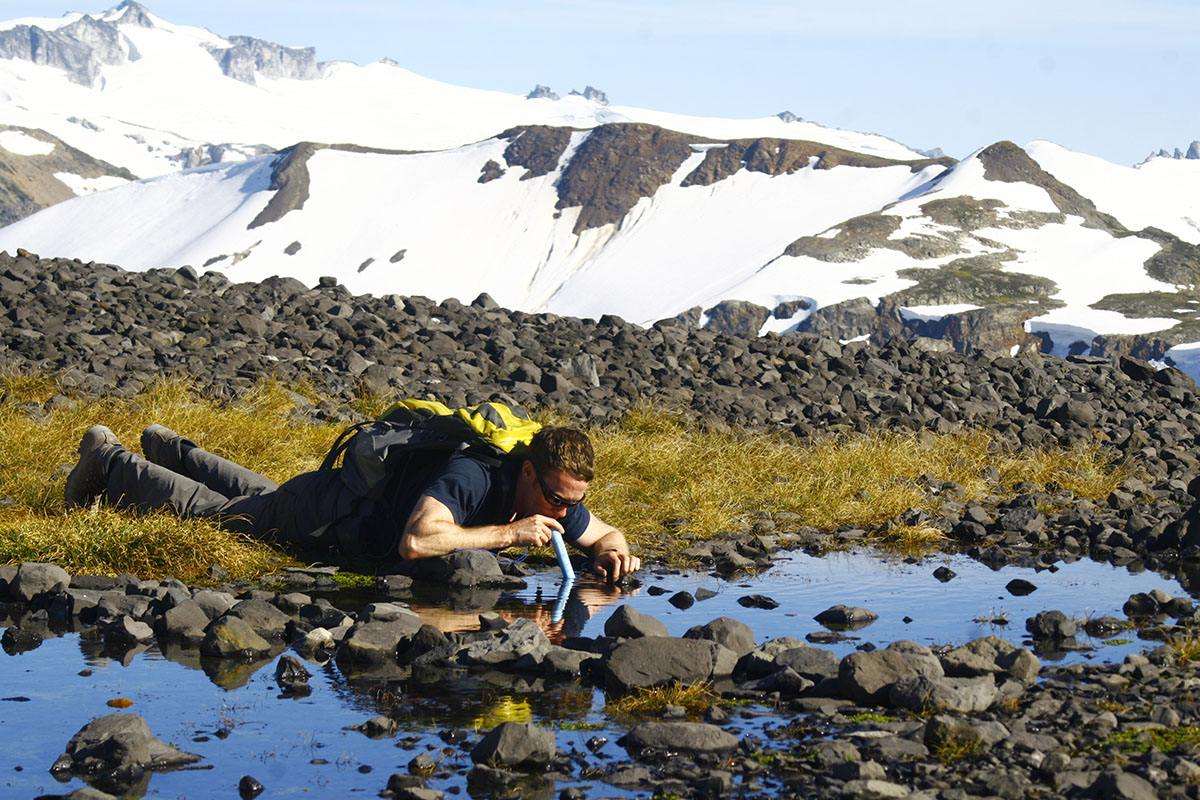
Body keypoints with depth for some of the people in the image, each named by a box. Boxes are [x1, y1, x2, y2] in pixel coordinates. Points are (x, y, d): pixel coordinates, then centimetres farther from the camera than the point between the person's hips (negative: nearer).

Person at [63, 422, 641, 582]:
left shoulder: (555, 499, -20)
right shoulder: (472, 477, -42)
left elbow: (604, 535, -4)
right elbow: (414, 541, -56)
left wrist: (612, 552, -28)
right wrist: (509, 533, -51)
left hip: (369, 498, 7)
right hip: (329, 513, -7)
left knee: (263, 498, 34)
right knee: (211, 510, 14)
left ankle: (171, 450, 56)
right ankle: (108, 460, 35)